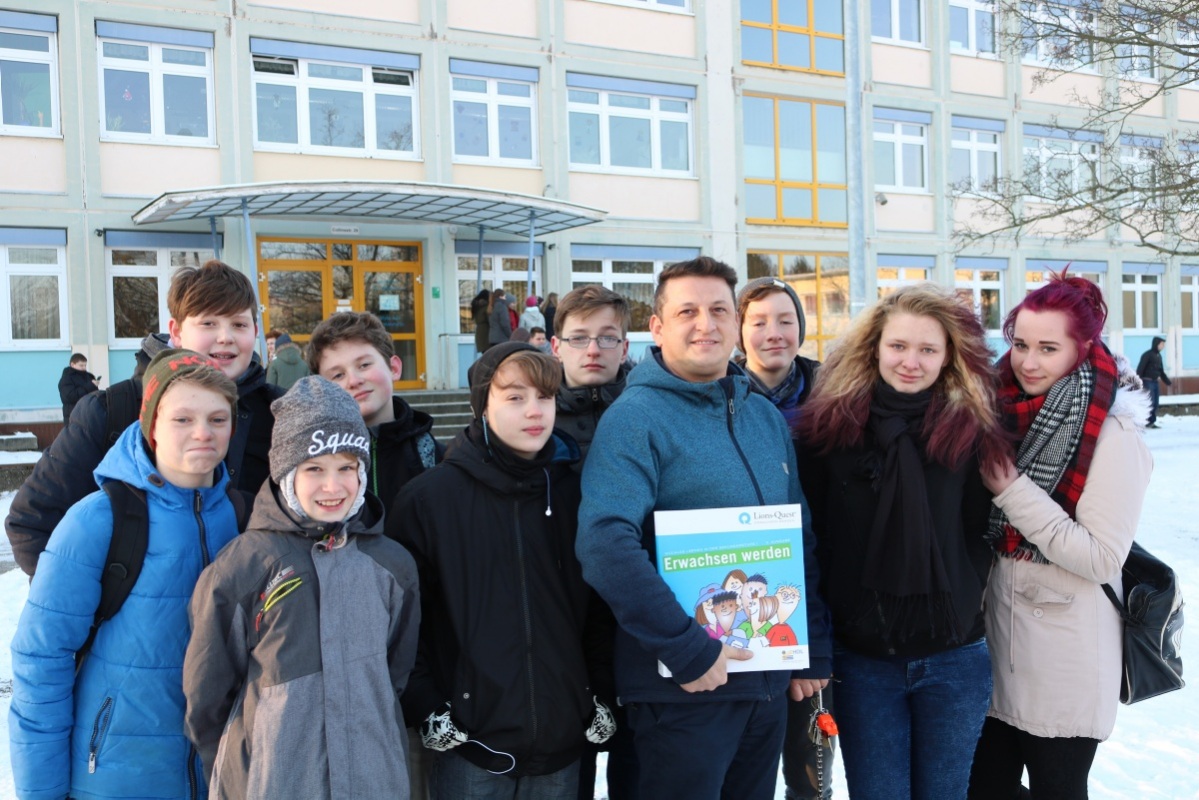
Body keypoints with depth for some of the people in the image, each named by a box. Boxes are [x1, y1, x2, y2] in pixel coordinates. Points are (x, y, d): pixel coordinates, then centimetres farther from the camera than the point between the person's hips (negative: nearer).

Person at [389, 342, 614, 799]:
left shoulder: (573, 495, 4)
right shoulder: (427, 499, -7)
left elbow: (601, 603, 10)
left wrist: (602, 694, 7)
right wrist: (424, 707, -7)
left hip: (561, 741, 3)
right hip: (468, 743, -3)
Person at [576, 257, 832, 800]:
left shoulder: (766, 417, 9)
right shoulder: (636, 418, -13)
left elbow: (802, 541, 14)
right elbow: (605, 545, -25)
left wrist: (813, 650, 11)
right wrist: (687, 650, -24)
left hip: (770, 680, 7)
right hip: (684, 686, -6)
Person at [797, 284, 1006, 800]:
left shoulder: (972, 429, -3)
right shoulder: (830, 424, -5)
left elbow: (980, 531, 5)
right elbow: (808, 530, -1)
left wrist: (961, 601, -3)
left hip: (953, 656, 1)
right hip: (861, 659, 0)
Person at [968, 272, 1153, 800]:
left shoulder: (1112, 434, -16)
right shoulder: (1010, 412, 3)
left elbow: (1103, 558, -20)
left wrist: (1014, 493, -20)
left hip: (1067, 656, -6)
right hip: (998, 638, 6)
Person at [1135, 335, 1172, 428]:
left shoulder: (1158, 355, 14)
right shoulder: (1147, 354, -9)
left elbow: (1161, 371, 22)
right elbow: (1140, 368, -14)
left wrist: (1168, 381, 22)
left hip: (1156, 382, 8)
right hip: (1148, 381, -8)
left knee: (1156, 403, 6)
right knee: (1150, 402, -10)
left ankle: (1152, 422, 12)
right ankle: (1147, 422, -4)